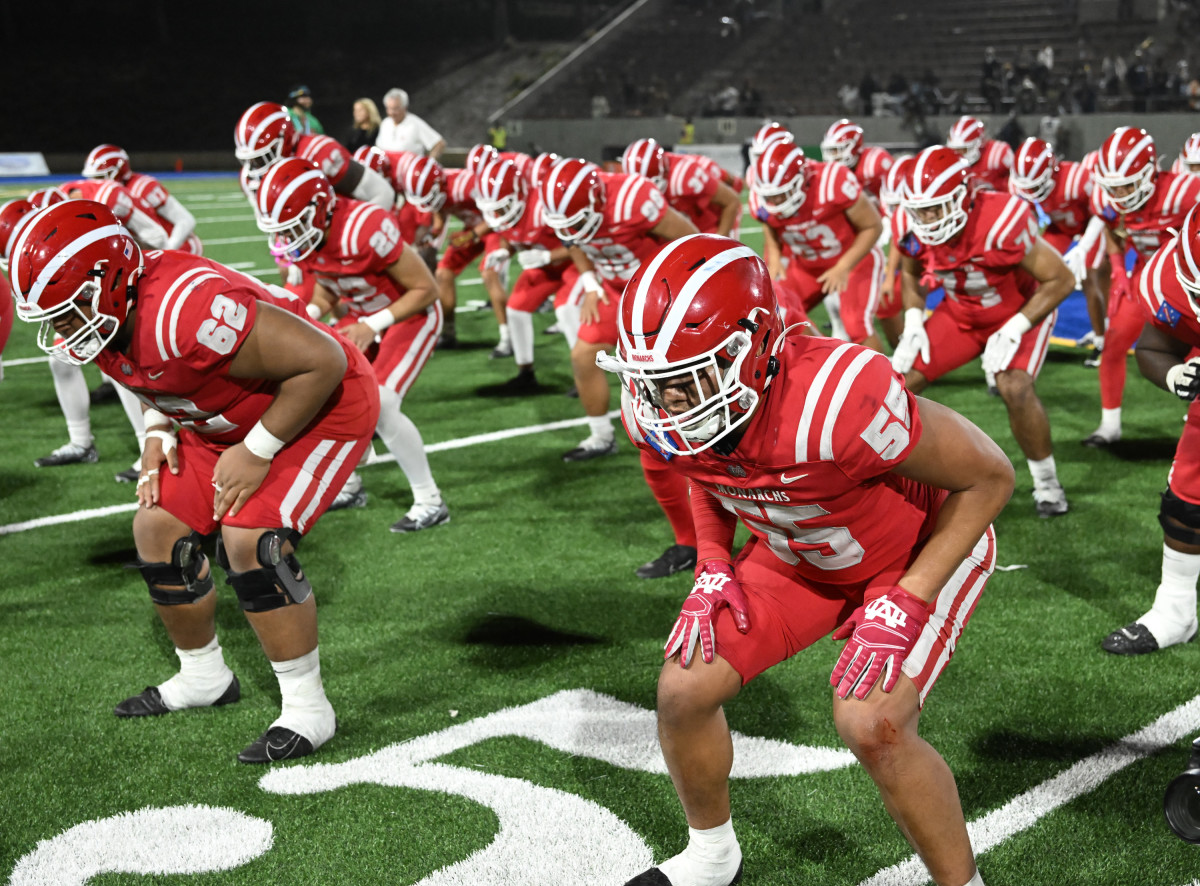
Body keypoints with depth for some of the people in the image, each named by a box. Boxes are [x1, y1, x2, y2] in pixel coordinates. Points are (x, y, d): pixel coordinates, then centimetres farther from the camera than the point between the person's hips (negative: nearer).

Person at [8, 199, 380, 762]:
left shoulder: (186, 310, -37)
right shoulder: (102, 317, -9)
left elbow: (322, 361, -33)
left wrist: (257, 452, -24)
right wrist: (159, 433, -4)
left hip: (324, 406, -9)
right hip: (228, 422, 9)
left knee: (250, 540, -23)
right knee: (158, 529, 7)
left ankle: (307, 708, -8)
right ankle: (204, 678, 28)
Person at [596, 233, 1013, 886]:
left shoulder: (836, 400, -42)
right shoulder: (656, 411, -22)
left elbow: (988, 477, -27)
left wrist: (904, 606, -27)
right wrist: (713, 569, -10)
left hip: (924, 550, -6)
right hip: (797, 555, 6)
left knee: (870, 725, -24)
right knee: (684, 692, -2)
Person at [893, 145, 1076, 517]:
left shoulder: (1000, 222, -37)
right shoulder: (920, 232, -20)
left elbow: (1061, 279, -27)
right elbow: (910, 272, 6)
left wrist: (1013, 331, -30)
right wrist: (913, 321, -9)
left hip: (1021, 311, -5)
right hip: (960, 313, 5)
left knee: (1015, 389, -28)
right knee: (901, 380, -6)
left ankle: (1047, 483, -5)